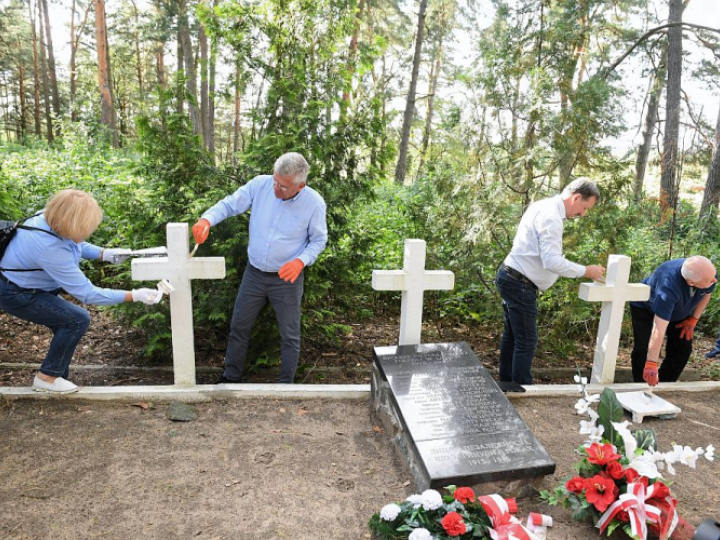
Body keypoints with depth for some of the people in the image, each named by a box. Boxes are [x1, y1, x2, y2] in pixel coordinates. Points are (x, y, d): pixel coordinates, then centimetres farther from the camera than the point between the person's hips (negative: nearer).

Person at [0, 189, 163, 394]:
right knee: (79, 320, -14)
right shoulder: (50, 249, -38)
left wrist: (105, 254, -5)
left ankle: (57, 376, 20)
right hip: (17, 294, -9)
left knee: (69, 323, 10)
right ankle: (47, 377, 1)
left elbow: (75, 244, 10)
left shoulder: (48, 219, -14)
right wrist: (135, 296, -33)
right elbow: (86, 293, -32)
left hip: (28, 286, 9)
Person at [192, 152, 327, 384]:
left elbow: (318, 240, -5)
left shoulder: (314, 203, -16)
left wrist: (301, 261, -23)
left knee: (289, 335, 10)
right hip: (254, 273, 3)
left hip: (287, 278, -2)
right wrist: (206, 219, -26)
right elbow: (229, 205, -5)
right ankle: (231, 376, 36)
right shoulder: (260, 184, -12)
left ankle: (286, 383, 32)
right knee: (239, 326, 15)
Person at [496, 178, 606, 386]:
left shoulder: (544, 206, 12)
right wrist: (586, 271, -17)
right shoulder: (551, 216, -20)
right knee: (526, 342, -3)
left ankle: (507, 384, 30)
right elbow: (552, 261, -26)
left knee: (512, 336, 18)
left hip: (512, 278, 11)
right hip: (520, 284, -11)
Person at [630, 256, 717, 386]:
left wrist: (693, 320, -6)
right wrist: (651, 364, -47)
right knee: (643, 350, -16)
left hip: (679, 310, 6)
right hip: (646, 308, -6)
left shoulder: (708, 273, -28)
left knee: (683, 349, 0)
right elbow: (659, 329, -47)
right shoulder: (669, 287, -46)